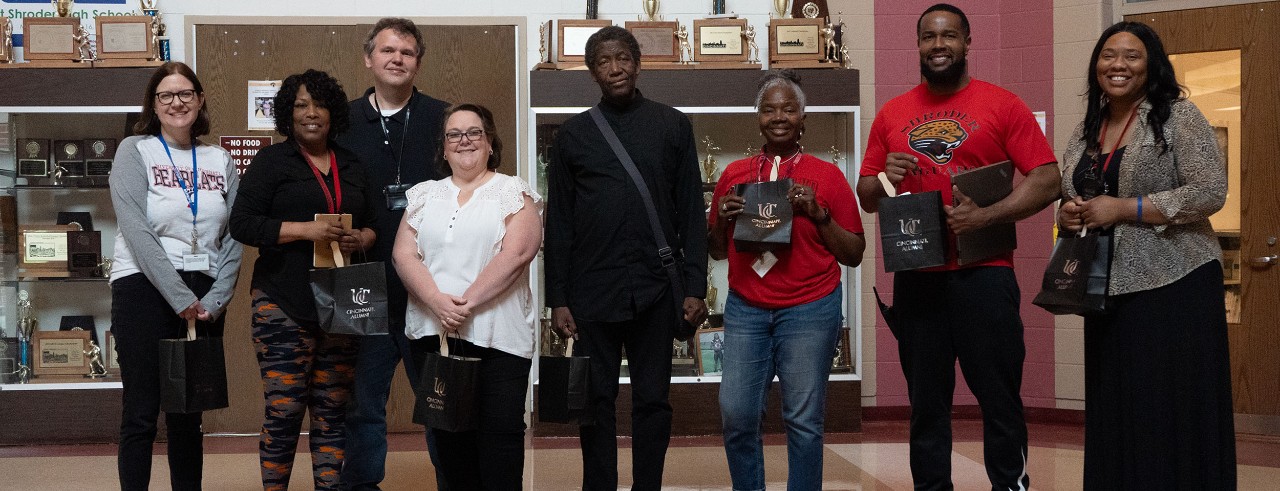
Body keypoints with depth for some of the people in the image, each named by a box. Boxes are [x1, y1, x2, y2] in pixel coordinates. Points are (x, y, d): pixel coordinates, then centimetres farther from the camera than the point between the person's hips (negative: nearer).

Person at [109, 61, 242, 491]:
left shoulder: (220, 161, 12)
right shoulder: (134, 151, 1)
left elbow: (232, 238, 7)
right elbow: (137, 231, -10)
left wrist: (214, 301, -6)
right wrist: (181, 298, -15)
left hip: (204, 298, 4)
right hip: (145, 288, -3)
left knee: (188, 412, 8)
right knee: (141, 412, -3)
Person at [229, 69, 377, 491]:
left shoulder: (352, 166, 17)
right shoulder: (271, 161, 2)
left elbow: (373, 224, 22)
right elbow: (242, 223, -7)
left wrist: (360, 239, -1)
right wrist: (305, 229, -16)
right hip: (285, 306, -4)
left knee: (333, 411, 6)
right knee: (284, 410, -6)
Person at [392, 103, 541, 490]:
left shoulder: (514, 193, 3)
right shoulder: (424, 195, 14)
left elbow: (516, 254, -11)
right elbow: (404, 255, 3)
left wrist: (468, 302, -16)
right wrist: (437, 301, -14)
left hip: (498, 337, -4)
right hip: (433, 334, 4)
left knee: (500, 433, -6)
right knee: (448, 432, 7)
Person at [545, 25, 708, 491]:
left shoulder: (672, 126, 5)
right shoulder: (573, 133, 6)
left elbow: (691, 212, 4)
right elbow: (558, 223, 6)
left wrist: (695, 286, -3)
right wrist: (558, 299, 0)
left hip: (655, 290, 0)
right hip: (592, 291, 0)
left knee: (652, 399, 5)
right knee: (597, 399, 6)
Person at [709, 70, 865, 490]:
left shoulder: (827, 176, 1)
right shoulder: (734, 174, 9)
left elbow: (854, 255, 3)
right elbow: (717, 251, 17)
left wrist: (818, 214, -10)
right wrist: (722, 218, -3)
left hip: (809, 310, -3)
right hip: (745, 309, 3)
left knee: (804, 420, 0)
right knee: (736, 415, 0)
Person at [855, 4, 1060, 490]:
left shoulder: (1002, 105, 1)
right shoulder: (892, 114, 11)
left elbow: (1047, 181, -4)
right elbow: (865, 195, 17)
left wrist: (986, 215, -17)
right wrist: (884, 179, -6)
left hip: (983, 276, -3)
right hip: (915, 280, 3)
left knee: (1000, 400, 0)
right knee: (926, 404, 9)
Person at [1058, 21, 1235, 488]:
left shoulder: (1179, 116, -5)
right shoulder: (1085, 131, 13)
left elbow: (1210, 192, -14)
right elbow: (1071, 201, 22)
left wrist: (1123, 208, -17)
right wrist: (1068, 215, -3)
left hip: (1174, 284, -6)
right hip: (1109, 288, 6)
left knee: (1174, 410, -4)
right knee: (1117, 410, 7)